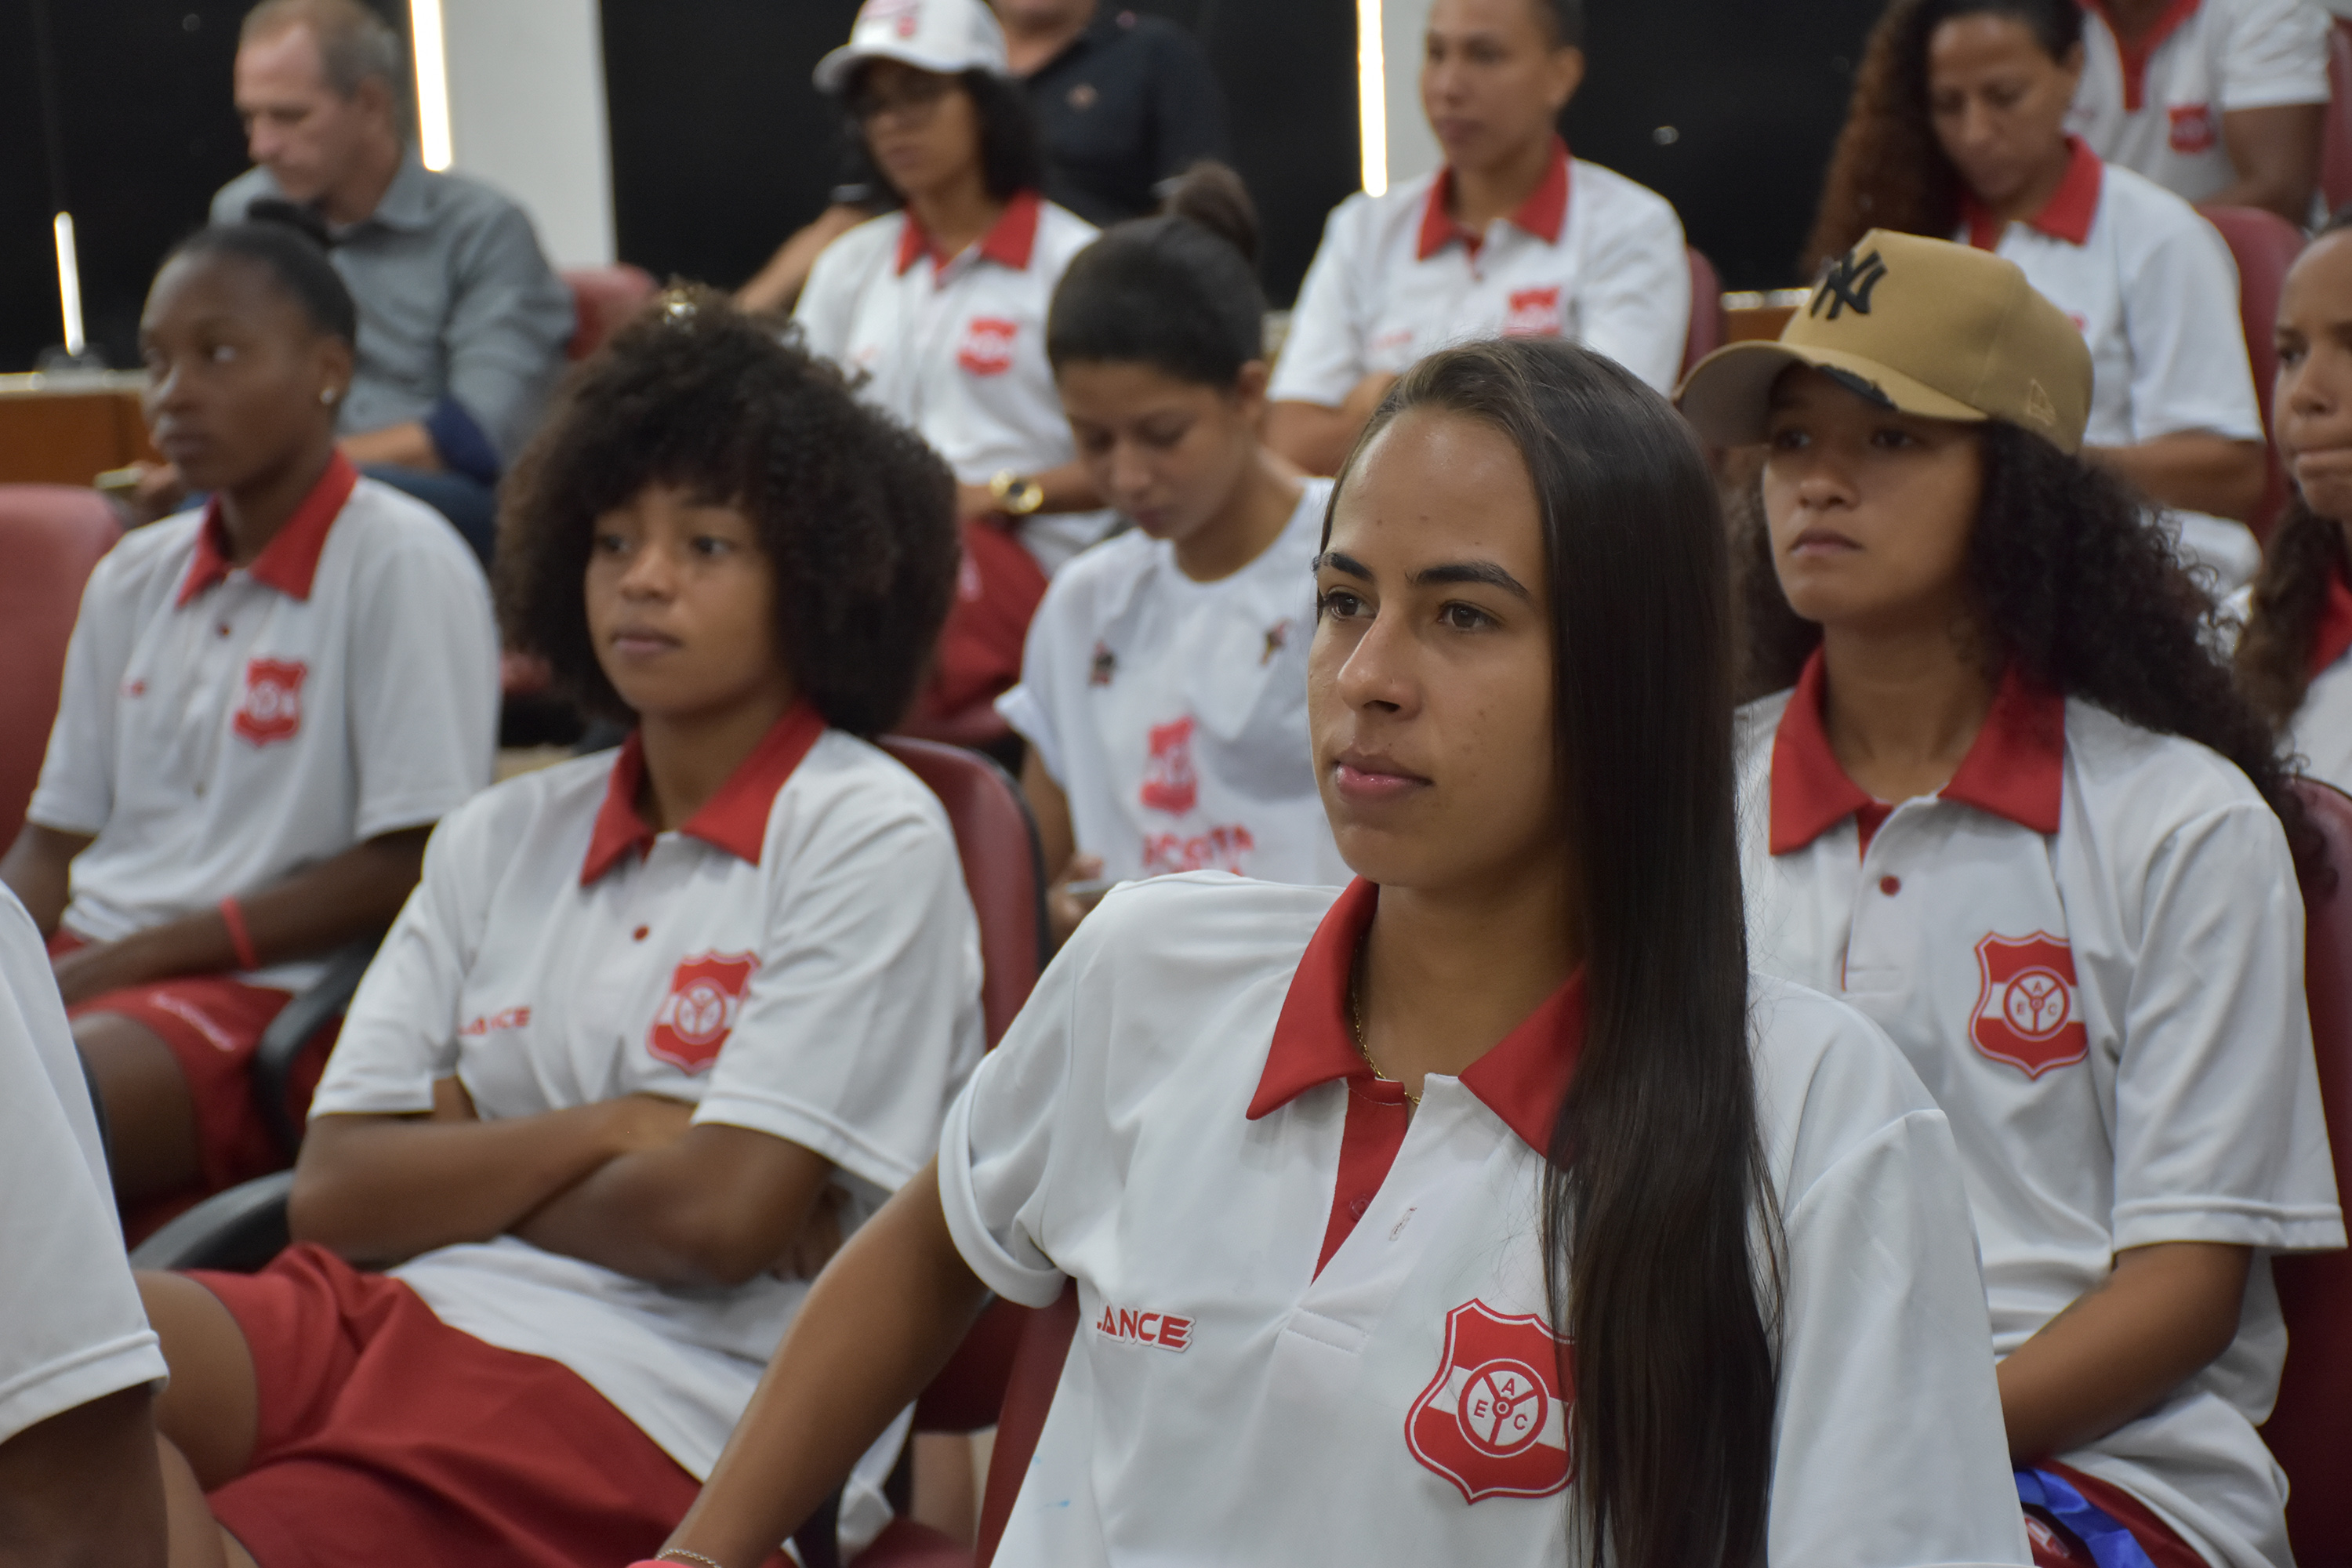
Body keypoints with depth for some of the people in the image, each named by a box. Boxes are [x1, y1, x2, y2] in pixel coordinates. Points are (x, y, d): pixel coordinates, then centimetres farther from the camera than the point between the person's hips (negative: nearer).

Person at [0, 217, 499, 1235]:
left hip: (273, 994, -7)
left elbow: (411, 867, -11)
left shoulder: (401, 565, -6)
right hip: (88, 968, 7)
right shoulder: (133, 580, 16)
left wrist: (131, 959, -11)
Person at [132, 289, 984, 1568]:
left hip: (667, 1394, -6)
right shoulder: (504, 837, 18)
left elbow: (724, 1215, -9)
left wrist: (461, 1176, 5)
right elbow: (337, 1188, 8)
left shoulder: (870, 839, 1)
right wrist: (607, 1129, -4)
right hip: (404, 1315, 6)